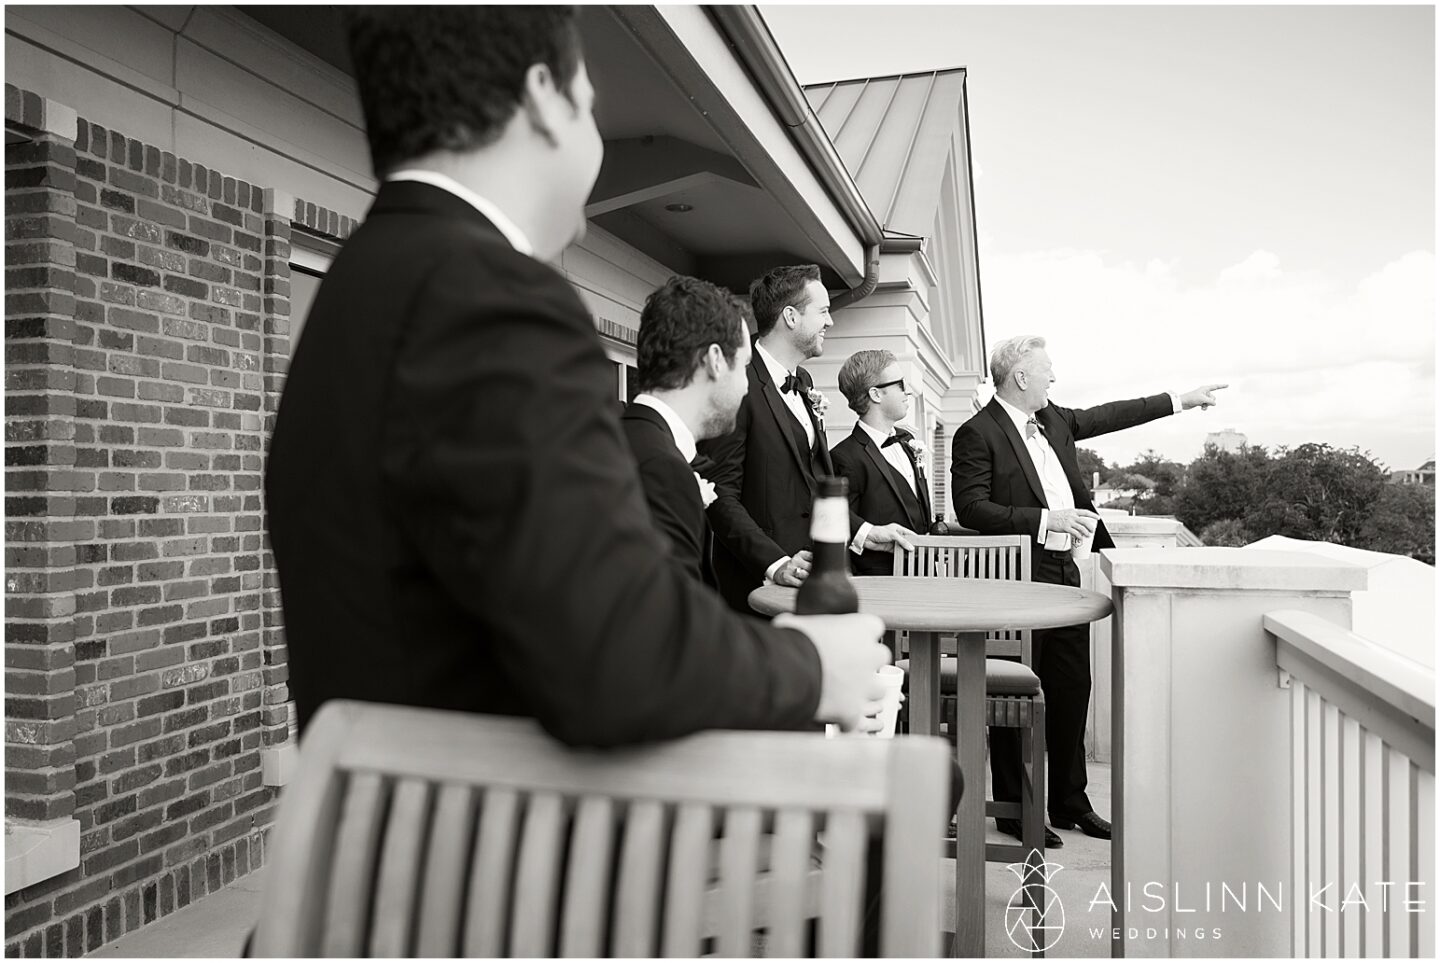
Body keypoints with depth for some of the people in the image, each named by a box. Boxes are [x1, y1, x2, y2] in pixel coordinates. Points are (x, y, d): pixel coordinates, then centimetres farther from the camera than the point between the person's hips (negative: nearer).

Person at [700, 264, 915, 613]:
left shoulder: (802, 381, 15)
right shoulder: (740, 386, -14)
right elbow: (721, 495, -18)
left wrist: (863, 530, 12)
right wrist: (774, 564, -25)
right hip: (760, 582, -8)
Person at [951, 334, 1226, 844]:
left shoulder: (1053, 420, 13)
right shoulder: (977, 434, -11)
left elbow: (1104, 416, 25)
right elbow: (970, 507, -17)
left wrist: (1182, 399, 29)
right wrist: (1047, 519, -21)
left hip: (1064, 572, 8)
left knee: (1072, 690, 13)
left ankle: (1069, 802, 26)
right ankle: (1012, 810, 15)